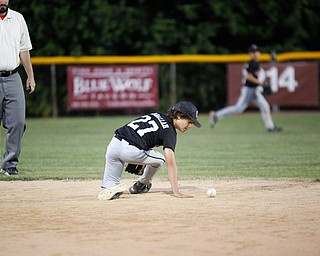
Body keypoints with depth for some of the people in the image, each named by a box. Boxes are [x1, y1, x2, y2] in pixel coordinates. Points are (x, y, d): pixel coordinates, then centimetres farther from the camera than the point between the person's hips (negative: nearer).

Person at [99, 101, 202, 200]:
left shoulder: (156, 116, 23)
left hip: (113, 144, 7)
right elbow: (170, 163, -9)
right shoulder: (169, 131, 0)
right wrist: (175, 191, -12)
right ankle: (141, 185, 32)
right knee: (159, 159, 21)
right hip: (130, 150, -7)